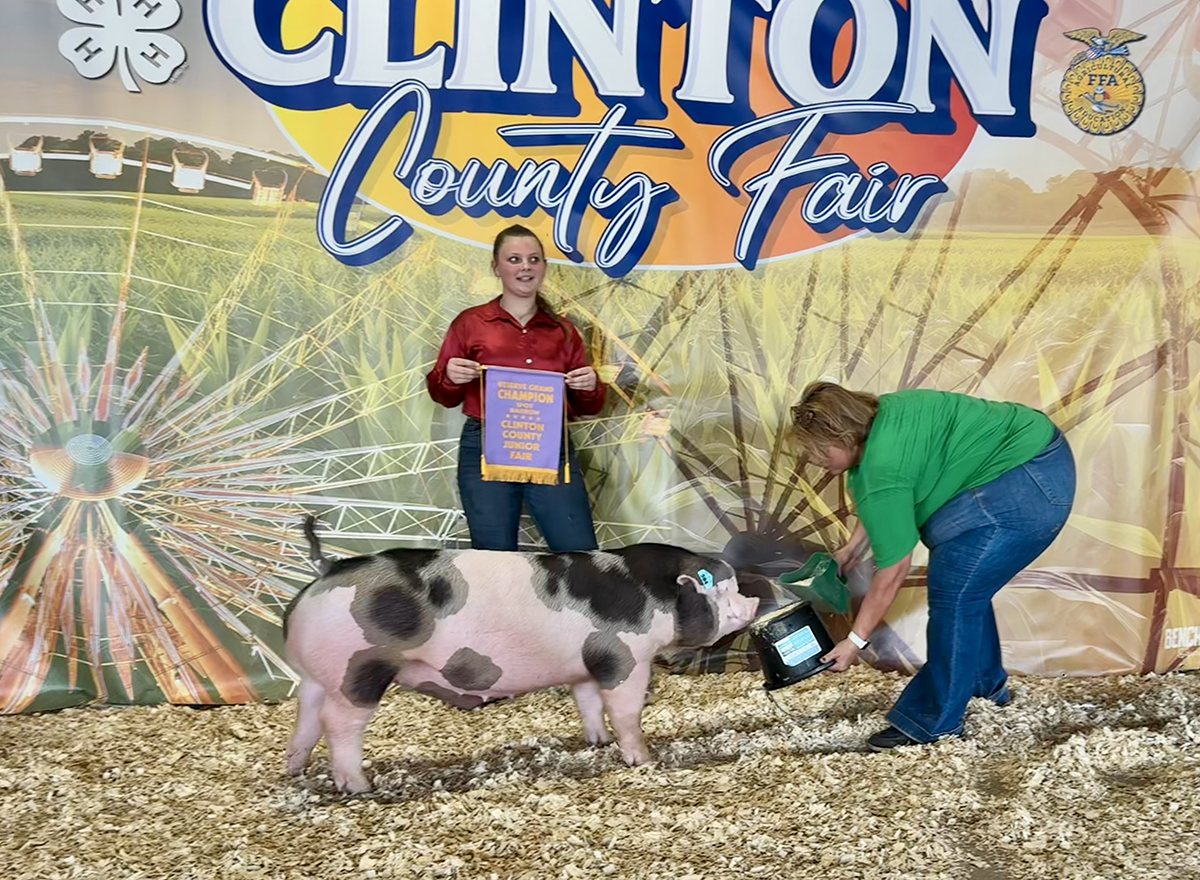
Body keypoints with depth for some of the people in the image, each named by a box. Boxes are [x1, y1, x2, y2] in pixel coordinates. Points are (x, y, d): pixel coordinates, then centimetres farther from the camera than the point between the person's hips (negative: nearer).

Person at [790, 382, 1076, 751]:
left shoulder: (882, 470, -23)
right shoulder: (876, 417, 3)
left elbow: (892, 573, -15)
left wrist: (855, 641, -7)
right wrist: (852, 548, 21)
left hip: (1029, 484, -11)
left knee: (954, 591, -9)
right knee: (966, 583, 18)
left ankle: (933, 722, 1)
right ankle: (985, 683, 35)